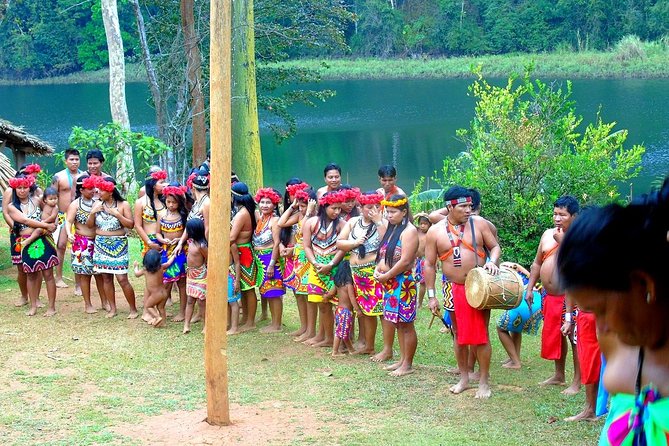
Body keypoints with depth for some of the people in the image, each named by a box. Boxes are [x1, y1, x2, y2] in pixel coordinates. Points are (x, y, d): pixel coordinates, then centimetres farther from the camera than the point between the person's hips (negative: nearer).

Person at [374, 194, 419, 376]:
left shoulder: (409, 231, -13)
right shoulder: (392, 229, 14)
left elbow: (405, 261, -20)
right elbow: (384, 254, 20)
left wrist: (386, 276, -14)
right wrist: (378, 269, 2)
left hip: (403, 282, -9)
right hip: (390, 283, 9)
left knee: (406, 324, -2)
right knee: (398, 323, 15)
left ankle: (407, 365, 4)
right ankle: (402, 360, 23)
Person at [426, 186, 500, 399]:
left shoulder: (479, 224, -1)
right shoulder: (435, 231, -2)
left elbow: (495, 246, 7)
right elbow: (429, 264, 1)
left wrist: (492, 261, -16)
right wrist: (431, 295, -2)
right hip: (453, 290, 1)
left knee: (480, 334, -1)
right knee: (459, 334, 12)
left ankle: (484, 381, 9)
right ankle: (464, 379, 24)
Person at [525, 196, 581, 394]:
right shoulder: (548, 234, 9)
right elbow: (537, 263, 17)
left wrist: (562, 241, -25)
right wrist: (530, 288, 14)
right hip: (550, 296, 8)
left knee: (574, 337, -2)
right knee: (554, 335, 18)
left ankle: (577, 382, 6)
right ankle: (559, 375, 33)